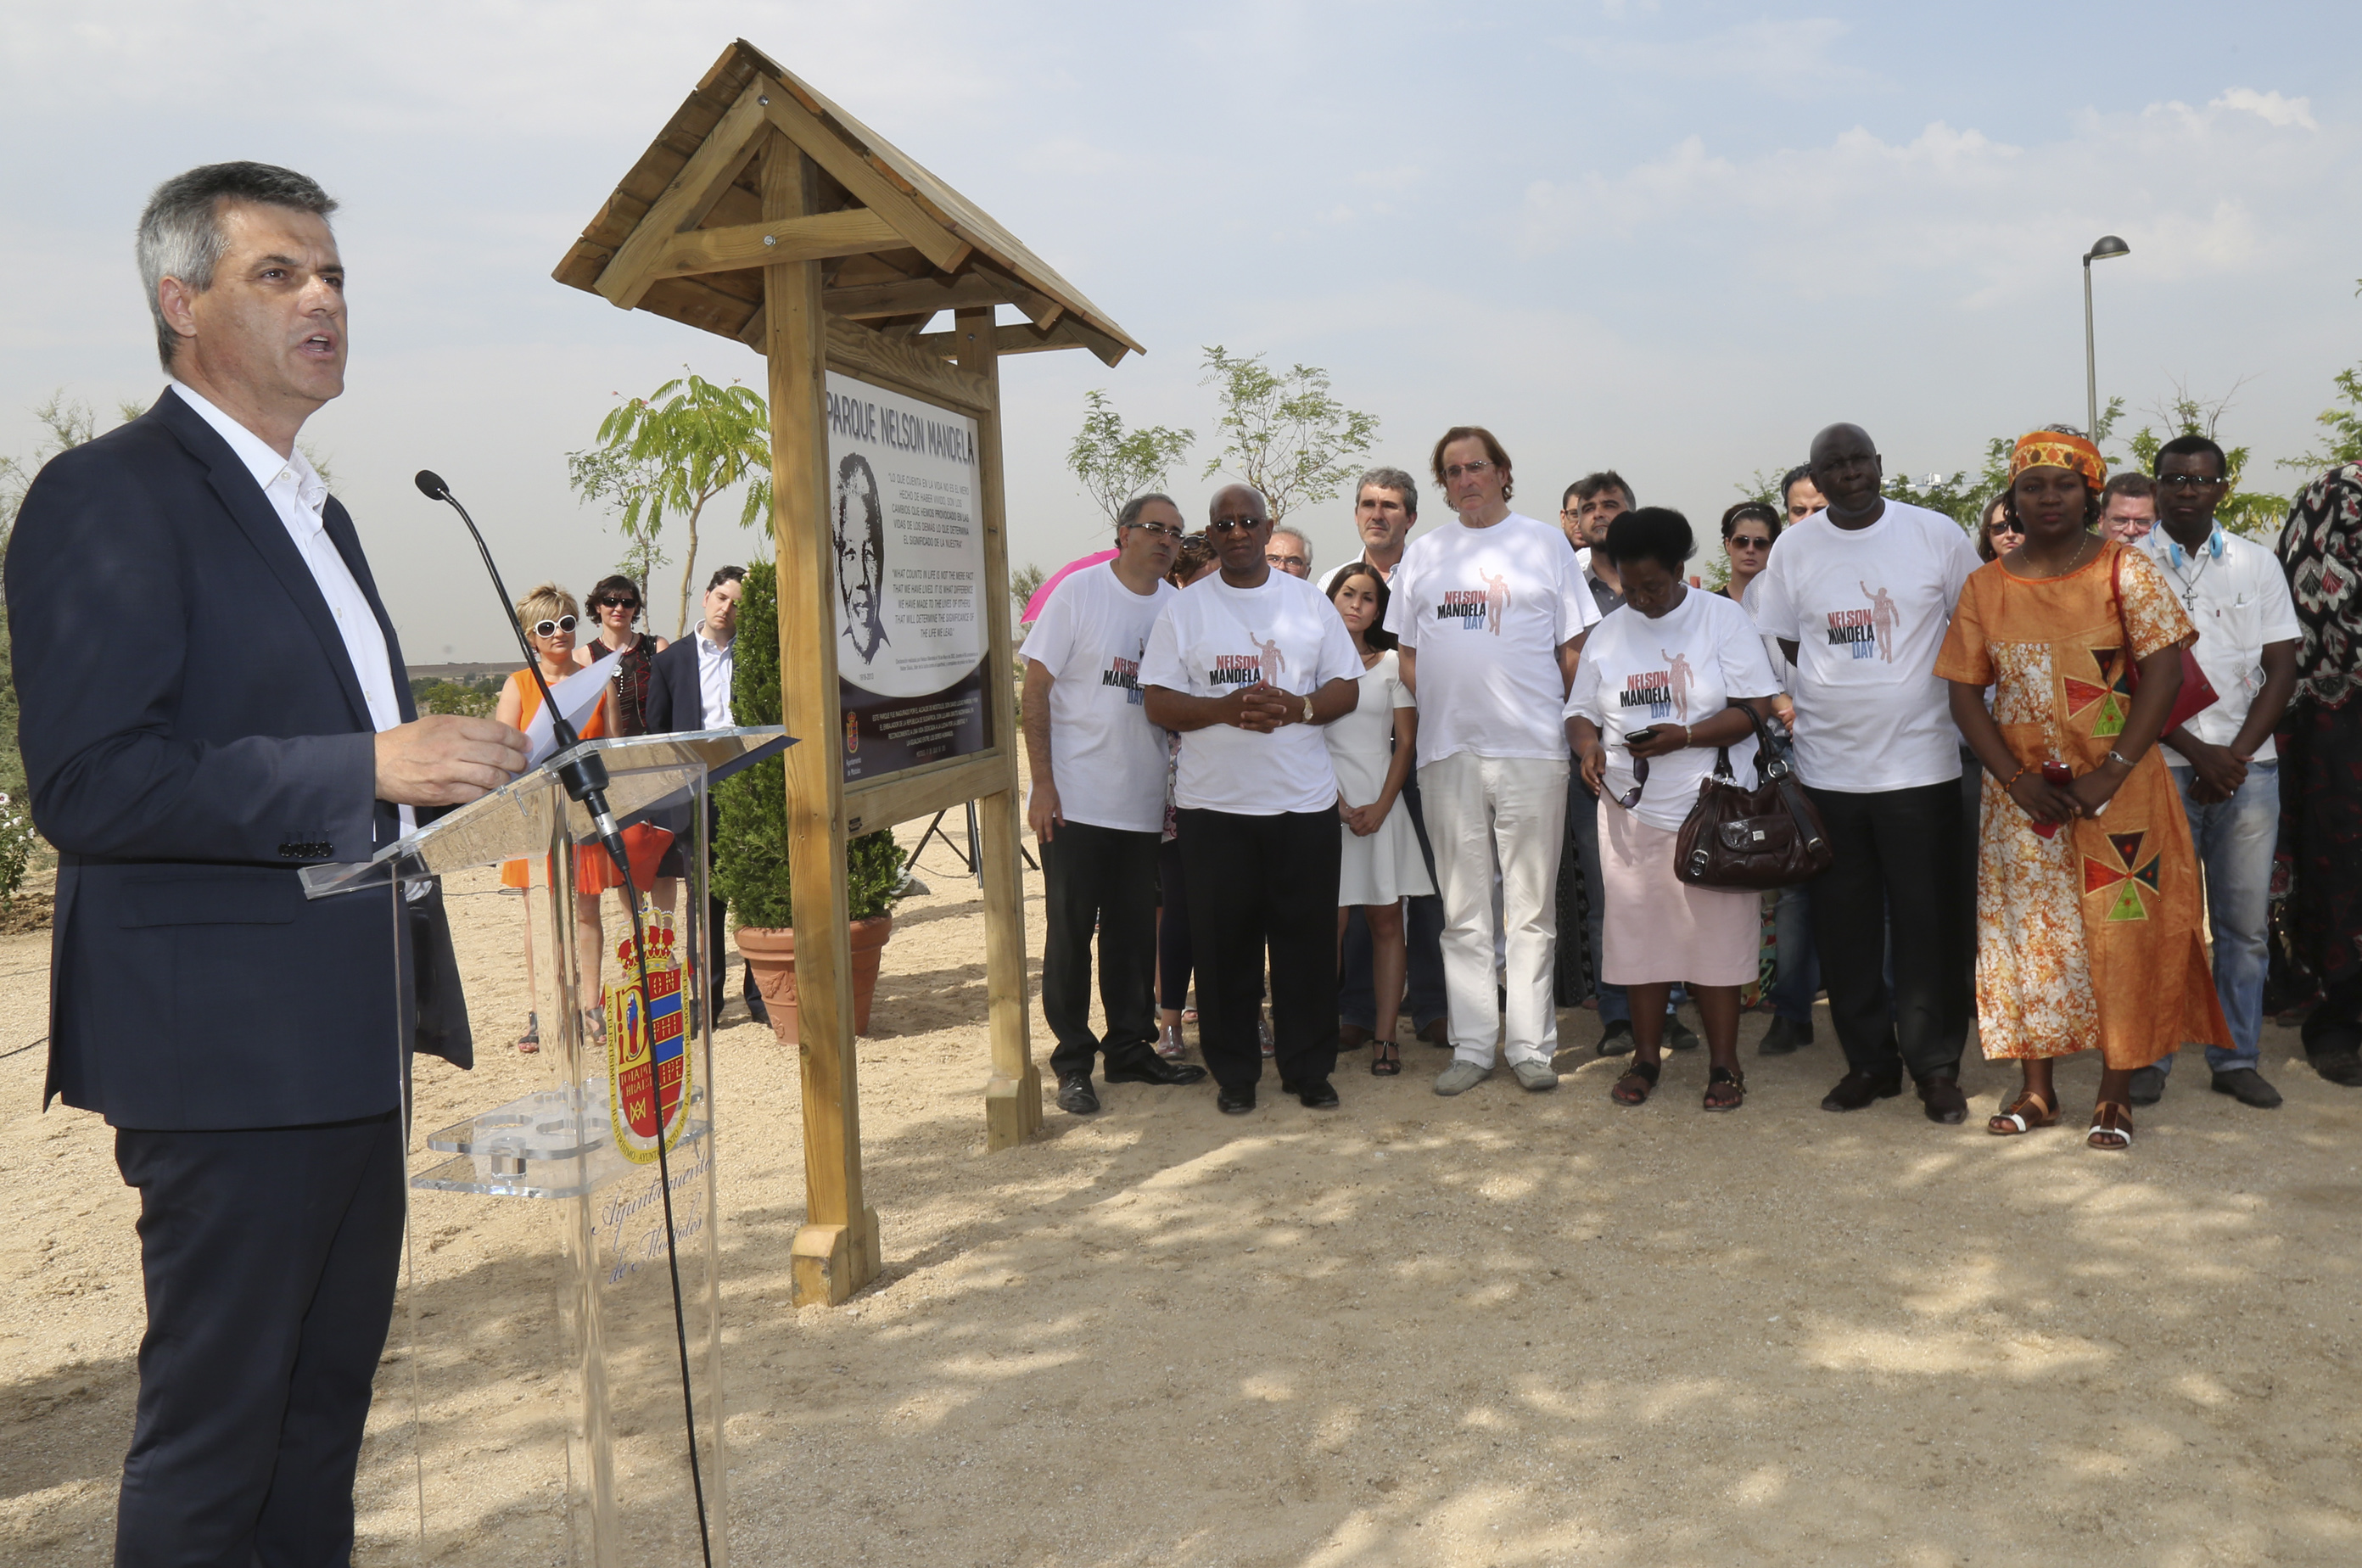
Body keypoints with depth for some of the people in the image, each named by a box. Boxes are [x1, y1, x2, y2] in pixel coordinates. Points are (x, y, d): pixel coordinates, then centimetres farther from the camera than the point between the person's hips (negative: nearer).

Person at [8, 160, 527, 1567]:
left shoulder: (312, 510, 18)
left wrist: (452, 767, 8)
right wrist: (372, 767, -25)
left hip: (351, 1037, 9)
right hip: (230, 1041, -9)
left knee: (328, 1395, 18)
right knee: (212, 1434, 3)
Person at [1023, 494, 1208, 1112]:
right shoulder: (1079, 592, -5)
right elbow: (1036, 688, -7)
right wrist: (1043, 782, -13)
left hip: (1144, 803, 5)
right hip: (1075, 801, -4)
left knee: (1134, 932, 12)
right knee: (1071, 932, 3)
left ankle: (1130, 1047, 24)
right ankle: (1073, 1061, 12)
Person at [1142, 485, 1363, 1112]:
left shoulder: (1310, 602, 11)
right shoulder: (1183, 608, 5)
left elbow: (1347, 690, 8)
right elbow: (1160, 703, -1)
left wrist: (1296, 706, -13)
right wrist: (1227, 708, -17)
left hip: (1304, 801, 1)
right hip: (1214, 803, -1)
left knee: (1307, 937, 4)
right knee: (1224, 942, 3)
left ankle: (1308, 1067, 17)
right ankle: (1234, 1072, 15)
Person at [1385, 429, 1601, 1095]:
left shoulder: (1545, 543, 7)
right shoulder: (1422, 554, 13)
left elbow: (1573, 647, 7)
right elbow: (1408, 653, 15)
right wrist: (1433, 713, 2)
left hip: (1532, 747, -2)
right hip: (1447, 749, 2)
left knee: (1531, 907, 3)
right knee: (1464, 909, 6)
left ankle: (1530, 1044, 10)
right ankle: (1472, 1045, 13)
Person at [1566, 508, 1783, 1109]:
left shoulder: (1723, 618, -1)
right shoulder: (1607, 633, 10)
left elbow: (1754, 709, -7)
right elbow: (1581, 712, 14)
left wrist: (1684, 736, -20)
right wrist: (1588, 745, -9)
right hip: (1631, 811, 3)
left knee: (1716, 936, 0)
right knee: (1639, 932, 6)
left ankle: (1724, 1063, 12)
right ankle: (1645, 1056, 19)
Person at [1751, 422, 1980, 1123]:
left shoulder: (1936, 534, 0)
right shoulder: (1794, 547, 4)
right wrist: (1778, 725, 7)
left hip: (1920, 763, -2)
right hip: (1827, 768, 2)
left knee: (1928, 924, 2)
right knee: (1844, 926, 8)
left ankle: (1937, 1066, 15)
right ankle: (1869, 1061, 21)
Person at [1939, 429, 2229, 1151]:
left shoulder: (2126, 569, -2)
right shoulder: (1986, 586, 5)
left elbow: (2163, 673, -8)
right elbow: (1965, 694, 3)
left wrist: (2111, 772, -16)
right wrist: (2016, 779, -8)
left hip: (2119, 787, -2)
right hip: (2023, 790, 2)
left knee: (2122, 933, 1)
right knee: (2028, 932, 7)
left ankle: (2115, 1095, 12)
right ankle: (2036, 1089, 19)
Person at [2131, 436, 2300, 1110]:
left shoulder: (2258, 565, 10)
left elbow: (2281, 670, 7)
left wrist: (2236, 756, -6)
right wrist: (2196, 750, -9)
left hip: (2247, 768, 3)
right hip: (2161, 767, -2)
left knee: (2246, 922, 5)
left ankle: (2238, 1057, 16)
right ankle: (2149, 1057, 11)